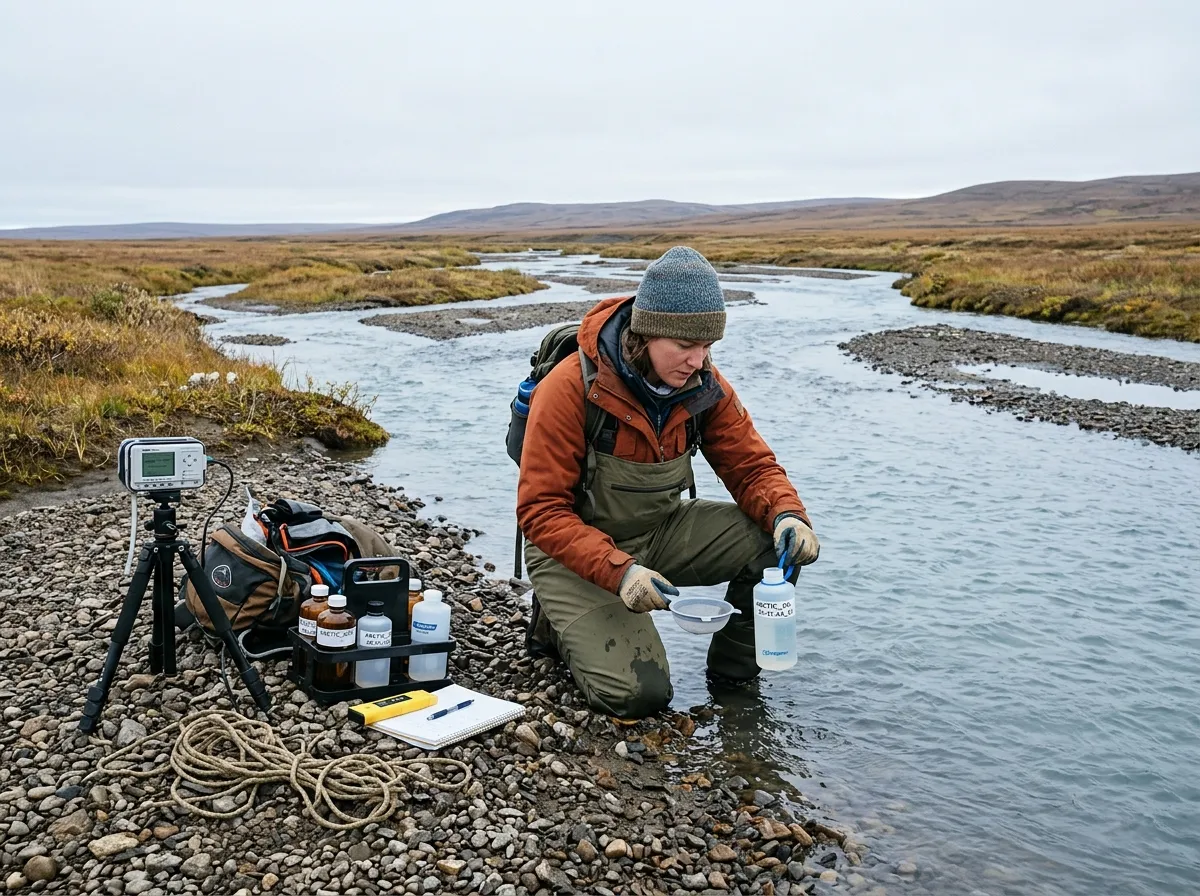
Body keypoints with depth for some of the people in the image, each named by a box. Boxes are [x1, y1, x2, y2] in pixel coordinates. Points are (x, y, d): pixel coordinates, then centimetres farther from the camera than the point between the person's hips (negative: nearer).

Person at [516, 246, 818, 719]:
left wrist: (788, 515, -26)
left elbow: (751, 465, -3)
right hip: (576, 549, -5)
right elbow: (541, 511, -24)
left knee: (781, 542, -16)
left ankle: (733, 672, 6)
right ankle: (562, 615, 10)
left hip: (661, 531, 5)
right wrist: (618, 571, -37)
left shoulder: (704, 386, -8)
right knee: (637, 693, -21)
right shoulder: (571, 388, -24)